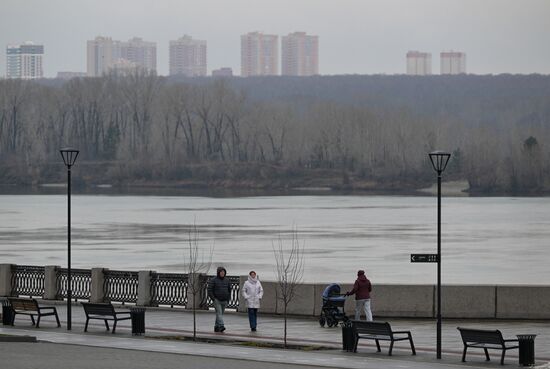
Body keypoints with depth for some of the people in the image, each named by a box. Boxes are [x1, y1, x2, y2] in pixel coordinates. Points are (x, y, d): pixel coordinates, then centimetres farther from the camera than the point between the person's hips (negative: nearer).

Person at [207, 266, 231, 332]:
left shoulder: (227, 280, 10)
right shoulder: (213, 280, -5)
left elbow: (229, 290, 19)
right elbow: (209, 290, -7)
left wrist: (228, 299, 9)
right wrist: (213, 299, -14)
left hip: (224, 301, 5)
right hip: (217, 300, -5)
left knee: (221, 314, 8)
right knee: (219, 313, -17)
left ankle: (216, 327, 17)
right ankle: (221, 326, -28)